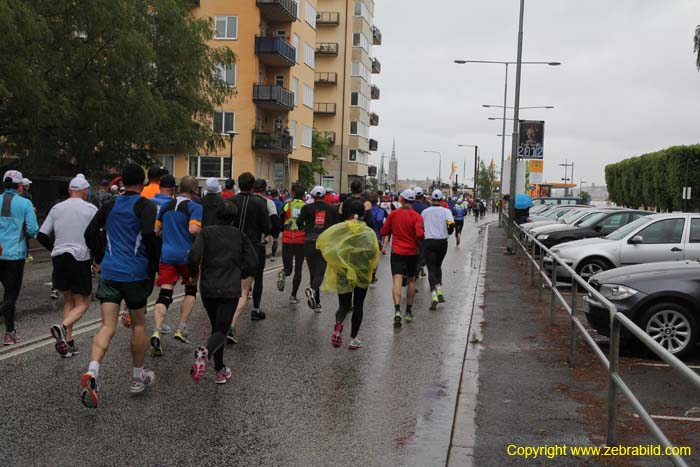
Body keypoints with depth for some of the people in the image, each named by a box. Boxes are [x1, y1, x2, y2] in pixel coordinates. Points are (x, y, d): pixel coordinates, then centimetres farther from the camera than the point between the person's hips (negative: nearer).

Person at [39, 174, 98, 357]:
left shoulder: (57, 208, 8)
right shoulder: (90, 209, -3)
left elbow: (41, 236, 8)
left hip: (59, 258, 5)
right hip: (80, 259, -4)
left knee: (68, 301, 17)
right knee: (82, 304, 4)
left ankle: (68, 342, 11)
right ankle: (63, 326, -24)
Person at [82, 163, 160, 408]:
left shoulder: (109, 205, 11)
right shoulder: (146, 206, -5)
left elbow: (90, 234, 9)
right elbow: (149, 235, -20)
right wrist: (154, 264, -8)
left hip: (109, 273, 4)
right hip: (135, 274, -3)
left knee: (108, 327, 0)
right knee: (138, 324, 13)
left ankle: (91, 372, -23)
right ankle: (138, 377, 24)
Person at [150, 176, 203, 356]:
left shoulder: (166, 205, 11)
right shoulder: (194, 207, -6)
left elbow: (155, 230, 14)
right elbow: (194, 229, -21)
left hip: (166, 255, 4)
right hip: (187, 255, -4)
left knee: (164, 294, 1)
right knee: (191, 290, 18)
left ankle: (157, 332, -15)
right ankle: (182, 328, 14)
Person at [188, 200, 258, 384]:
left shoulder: (206, 232, 2)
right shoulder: (240, 235, 5)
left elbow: (194, 255, -13)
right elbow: (253, 262, 0)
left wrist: (193, 274, 4)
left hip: (208, 288, 1)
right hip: (231, 290, -1)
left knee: (216, 327, 17)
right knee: (221, 329, -2)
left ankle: (220, 369, 15)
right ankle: (205, 351, -34)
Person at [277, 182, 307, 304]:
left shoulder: (287, 205, -1)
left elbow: (280, 223, 0)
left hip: (287, 240, 1)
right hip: (301, 240, 0)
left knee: (288, 267, 12)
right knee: (298, 269, 10)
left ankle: (283, 274, -24)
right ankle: (293, 296, 7)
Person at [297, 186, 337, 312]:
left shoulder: (307, 208, 0)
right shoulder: (332, 209, 4)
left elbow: (299, 222, -11)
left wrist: (304, 230, 9)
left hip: (309, 243, 1)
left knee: (313, 272, 11)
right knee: (320, 272, -1)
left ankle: (316, 304, 14)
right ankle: (313, 289, -33)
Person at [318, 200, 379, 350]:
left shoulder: (339, 228, -5)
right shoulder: (369, 232, -4)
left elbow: (322, 239, -10)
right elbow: (375, 253, -9)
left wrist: (334, 261, 1)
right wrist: (372, 268, 9)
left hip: (343, 272, 0)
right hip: (362, 274, 0)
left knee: (344, 305, 12)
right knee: (358, 306, 13)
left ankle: (338, 324, -19)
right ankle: (353, 339, 14)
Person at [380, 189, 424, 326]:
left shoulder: (393, 214, 0)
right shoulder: (417, 216, -7)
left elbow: (384, 231, 7)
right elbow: (420, 234, -19)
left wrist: (384, 245, 25)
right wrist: (416, 241, 3)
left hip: (397, 251, 0)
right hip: (412, 252, 0)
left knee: (397, 280, -8)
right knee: (411, 280, 16)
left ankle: (397, 310, -27)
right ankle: (409, 312, 24)